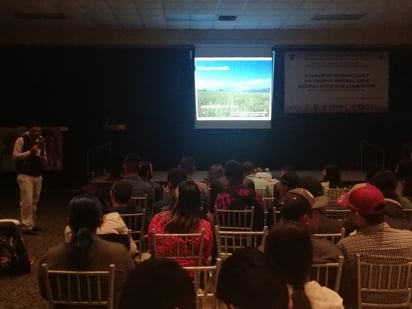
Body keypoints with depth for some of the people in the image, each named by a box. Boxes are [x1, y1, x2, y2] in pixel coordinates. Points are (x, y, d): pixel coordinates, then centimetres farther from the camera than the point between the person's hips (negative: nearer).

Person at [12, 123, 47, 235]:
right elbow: (15, 156, -12)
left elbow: (45, 158, 21)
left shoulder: (41, 142, 12)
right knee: (27, 201, -10)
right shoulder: (21, 140, -8)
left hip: (38, 176, 7)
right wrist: (30, 152, -22)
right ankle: (27, 227, -4)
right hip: (25, 175, -7)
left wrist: (43, 159, -4)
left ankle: (32, 224, 22)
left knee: (34, 202, 12)